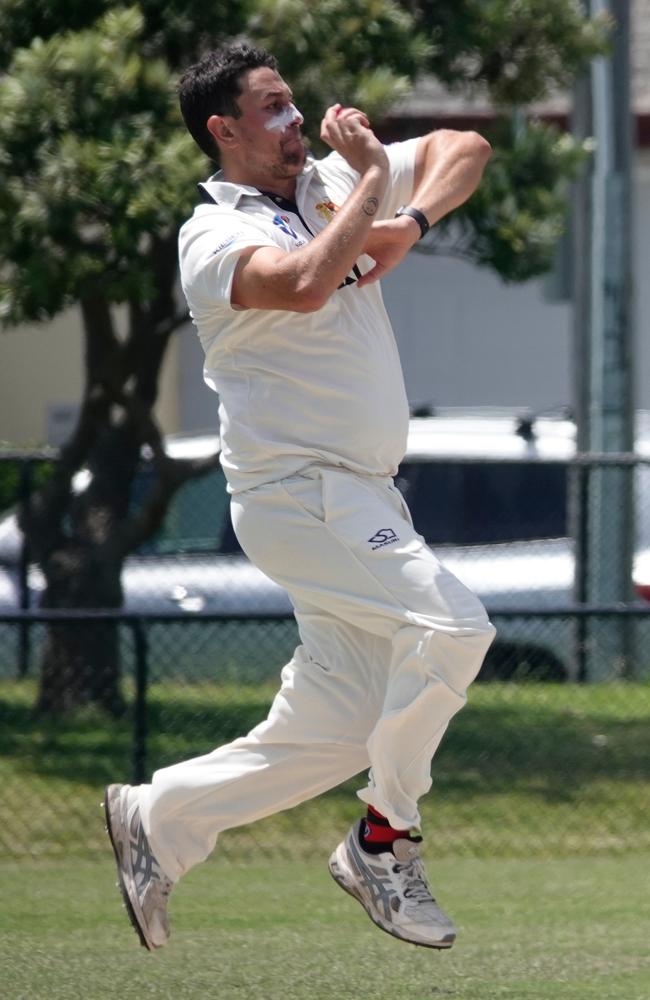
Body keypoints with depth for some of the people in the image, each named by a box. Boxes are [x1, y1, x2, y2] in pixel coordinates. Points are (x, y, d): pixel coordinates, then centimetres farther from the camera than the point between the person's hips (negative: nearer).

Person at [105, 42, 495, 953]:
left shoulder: (332, 183, 13)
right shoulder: (213, 237, -8)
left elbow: (466, 148, 12)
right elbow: (306, 285, -29)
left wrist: (410, 223, -5)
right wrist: (372, 181, -16)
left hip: (364, 500, 8)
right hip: (295, 494, -8)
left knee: (339, 731, 5)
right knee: (450, 623, -25)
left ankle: (157, 820, 19)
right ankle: (385, 842, -12)